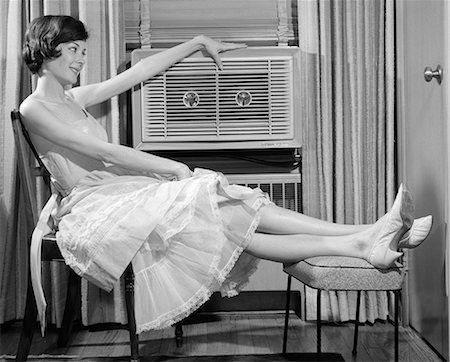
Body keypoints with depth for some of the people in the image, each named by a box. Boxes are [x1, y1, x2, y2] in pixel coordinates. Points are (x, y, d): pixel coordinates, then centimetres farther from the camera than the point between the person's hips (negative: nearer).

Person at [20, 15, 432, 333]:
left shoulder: (75, 97, 20)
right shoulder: (34, 109, -4)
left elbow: (139, 71, 21)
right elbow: (104, 152, -14)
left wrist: (197, 43, 22)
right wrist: (175, 168, -13)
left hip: (122, 190, 7)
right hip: (92, 208, -7)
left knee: (231, 215, -14)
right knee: (221, 219, -24)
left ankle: (366, 236, -26)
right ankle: (359, 244, -31)